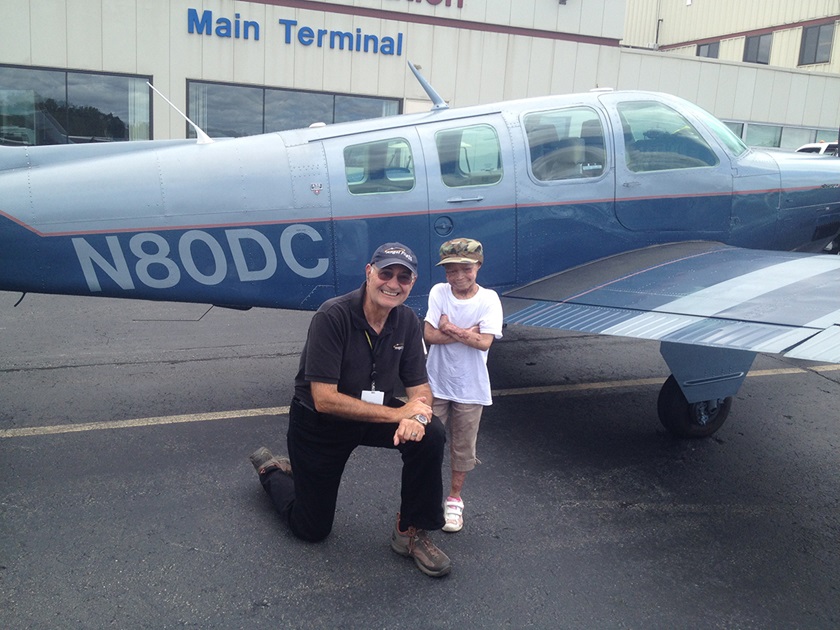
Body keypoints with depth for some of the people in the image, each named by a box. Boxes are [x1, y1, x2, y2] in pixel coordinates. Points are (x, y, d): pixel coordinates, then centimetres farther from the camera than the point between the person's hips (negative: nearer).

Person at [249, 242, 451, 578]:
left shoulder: (407, 321, -9)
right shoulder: (333, 316, -28)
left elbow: (420, 387, -5)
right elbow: (324, 399, -31)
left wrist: (417, 416, -30)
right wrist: (397, 413, -31)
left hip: (374, 414, 5)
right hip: (317, 422, -4)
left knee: (431, 434, -24)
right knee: (312, 529, 7)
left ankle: (412, 531, -4)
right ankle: (270, 469, 36)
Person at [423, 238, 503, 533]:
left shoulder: (488, 298, -9)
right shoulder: (439, 292, -6)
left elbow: (484, 342, -19)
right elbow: (430, 335, -14)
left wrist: (449, 328, -20)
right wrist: (468, 332, -18)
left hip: (470, 388, 0)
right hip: (436, 384, 1)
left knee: (463, 447, 12)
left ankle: (454, 499, 31)